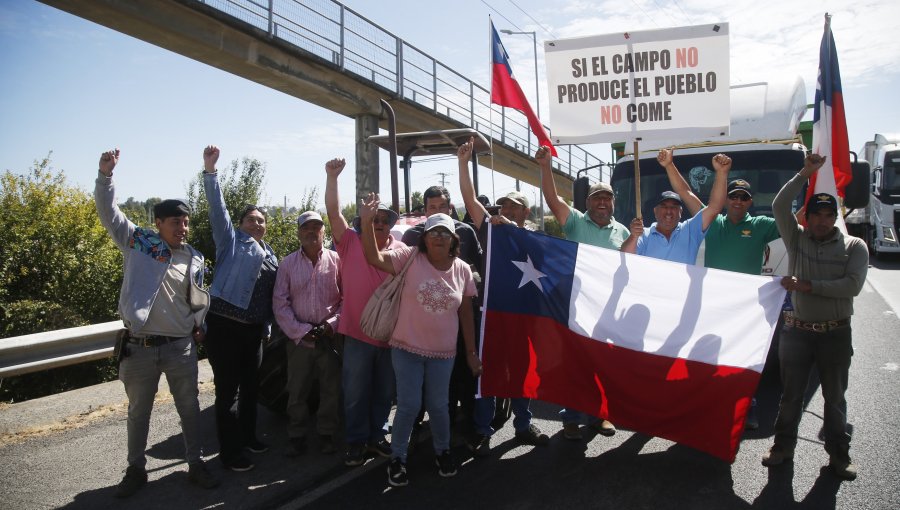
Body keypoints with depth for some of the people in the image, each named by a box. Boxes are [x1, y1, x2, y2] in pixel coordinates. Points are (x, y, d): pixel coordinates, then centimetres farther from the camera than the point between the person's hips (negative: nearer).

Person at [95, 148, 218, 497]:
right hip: (140, 348, -1)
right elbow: (108, 212, -4)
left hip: (181, 348, 1)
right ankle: (136, 469, 30)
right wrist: (106, 174, -15)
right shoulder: (138, 242, 0)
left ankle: (195, 463, 26)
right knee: (138, 411, 14)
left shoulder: (194, 259, 5)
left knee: (189, 408, 10)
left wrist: (198, 326, 1)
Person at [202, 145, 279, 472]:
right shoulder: (232, 240, 2)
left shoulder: (270, 255, 19)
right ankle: (229, 452, 9)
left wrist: (267, 326, 18)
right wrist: (210, 171, -23)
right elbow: (217, 208, -12)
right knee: (227, 390, -1)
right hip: (225, 326, -7)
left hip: (253, 330, 7)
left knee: (251, 386, 18)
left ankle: (247, 436, 36)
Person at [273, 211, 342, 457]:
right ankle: (297, 436, 23)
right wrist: (300, 331, -9)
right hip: (298, 338, 1)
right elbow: (280, 303, 0)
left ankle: (327, 434, 23)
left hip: (331, 336, 0)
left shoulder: (336, 261, 1)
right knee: (297, 390, 8)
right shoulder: (288, 264, 3)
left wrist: (332, 324, -11)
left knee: (331, 388, 7)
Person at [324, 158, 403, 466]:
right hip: (357, 333, -2)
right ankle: (356, 442, 22)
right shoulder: (351, 243, -1)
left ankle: (377, 436, 32)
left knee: (384, 392, 15)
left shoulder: (401, 250, 3)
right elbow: (333, 211, -9)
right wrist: (332, 177, -18)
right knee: (355, 392, 8)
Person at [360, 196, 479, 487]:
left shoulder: (463, 270, -1)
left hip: (443, 352, 2)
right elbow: (374, 258, -22)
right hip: (407, 348, -2)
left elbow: (466, 314, 5)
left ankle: (442, 451, 39)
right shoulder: (410, 258, -9)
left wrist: (471, 352, 8)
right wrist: (367, 221, -34)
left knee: (438, 406, 14)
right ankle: (397, 458, 23)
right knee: (409, 406, 2)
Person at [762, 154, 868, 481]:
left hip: (835, 334, 0)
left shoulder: (854, 246, 0)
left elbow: (852, 285, -13)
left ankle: (839, 454, 24)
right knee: (791, 394, 10)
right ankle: (783, 446, 24)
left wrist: (807, 286, -17)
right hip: (798, 330, 1)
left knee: (835, 397, 12)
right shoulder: (797, 239, 3)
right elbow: (779, 206, -11)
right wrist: (805, 173, -12)